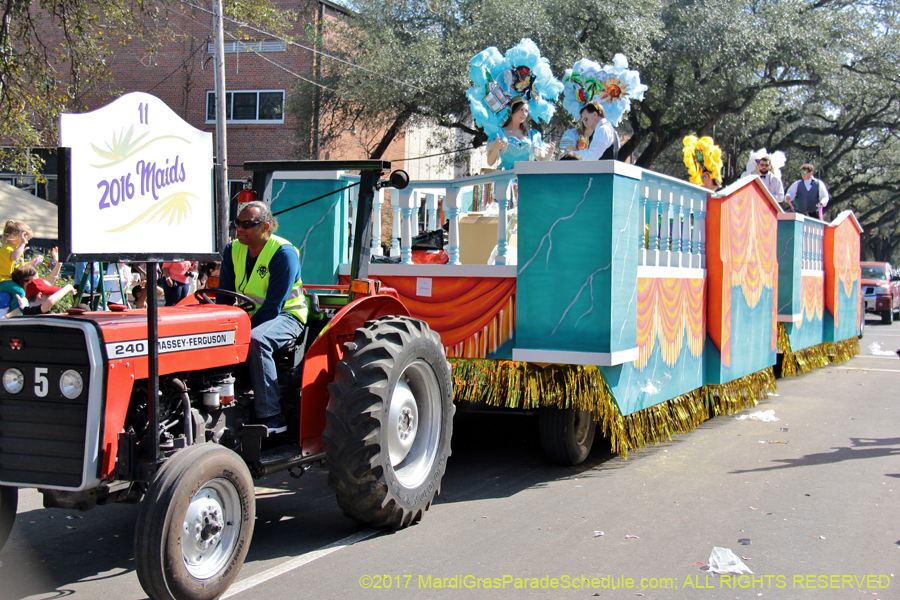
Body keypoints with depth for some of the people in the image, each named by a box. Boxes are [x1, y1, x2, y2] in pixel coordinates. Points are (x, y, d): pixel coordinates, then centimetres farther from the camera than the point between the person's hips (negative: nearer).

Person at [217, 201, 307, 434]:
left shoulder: (284, 252, -17)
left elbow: (273, 306, -21)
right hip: (250, 315, 7)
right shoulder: (233, 250, 5)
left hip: (286, 315, -7)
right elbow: (224, 298, 8)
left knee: (256, 340, -37)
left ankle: (272, 417, -35)